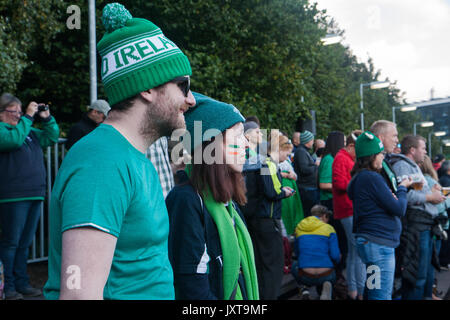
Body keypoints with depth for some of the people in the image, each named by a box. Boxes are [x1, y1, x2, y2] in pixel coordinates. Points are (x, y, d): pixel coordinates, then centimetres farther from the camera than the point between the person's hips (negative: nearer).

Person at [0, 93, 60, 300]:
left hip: (34, 196, 8)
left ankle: (21, 283, 21)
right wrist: (28, 117, -15)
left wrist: (47, 118, 11)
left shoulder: (29, 131, 19)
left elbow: (52, 138, 24)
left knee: (24, 243, 13)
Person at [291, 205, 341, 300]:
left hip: (305, 277, 2)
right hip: (326, 276, -2)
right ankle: (327, 285, -3)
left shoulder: (299, 227, 9)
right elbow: (335, 256, -7)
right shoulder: (328, 229, -1)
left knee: (295, 265, 35)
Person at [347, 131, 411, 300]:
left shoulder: (360, 177, 14)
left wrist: (392, 195, 1)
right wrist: (402, 188, 4)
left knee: (376, 294, 17)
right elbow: (399, 209, -13)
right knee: (382, 296, -8)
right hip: (379, 244, -10)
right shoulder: (371, 177, -16)